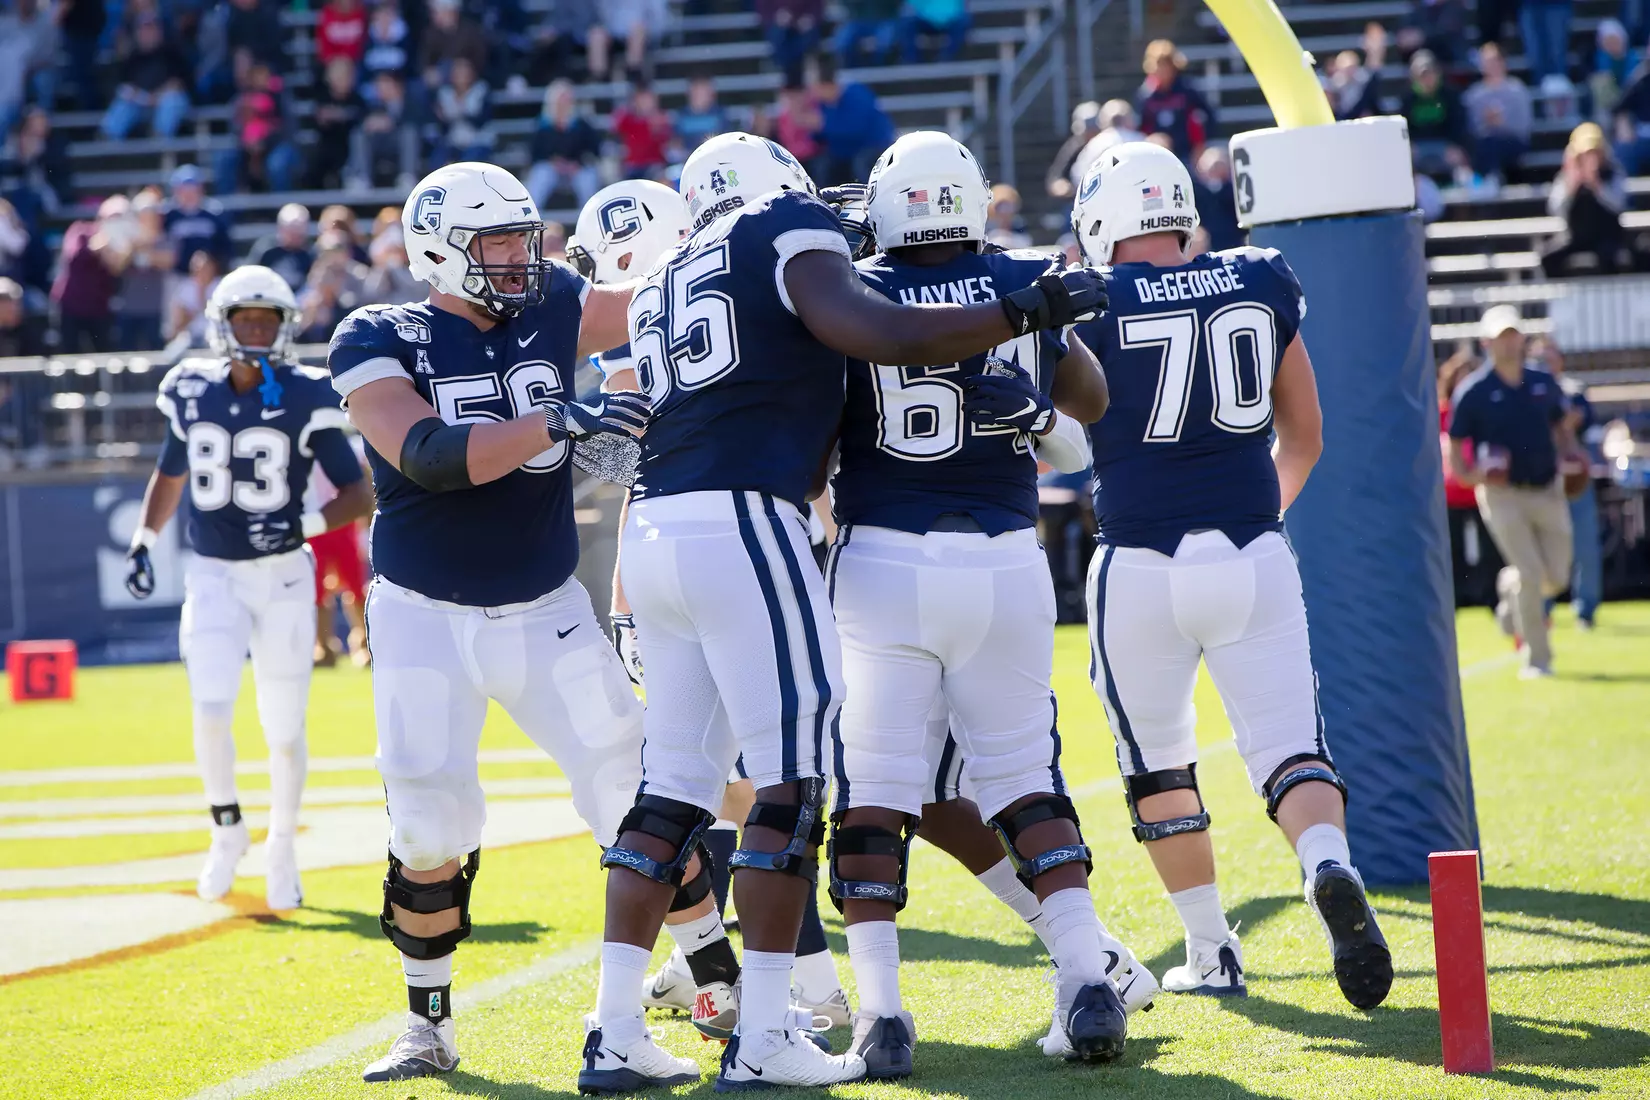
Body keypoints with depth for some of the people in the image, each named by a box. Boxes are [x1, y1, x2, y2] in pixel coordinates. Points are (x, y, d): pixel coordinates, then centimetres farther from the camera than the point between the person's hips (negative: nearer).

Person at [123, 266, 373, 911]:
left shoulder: (305, 399, -9)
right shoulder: (192, 392, 1)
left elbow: (359, 495, -7)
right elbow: (170, 476, 19)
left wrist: (302, 525, -22)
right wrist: (143, 542, 10)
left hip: (282, 575, -1)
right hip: (213, 575, 1)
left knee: (284, 730, 3)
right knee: (211, 712, -15)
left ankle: (281, 852, 25)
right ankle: (227, 832, 10)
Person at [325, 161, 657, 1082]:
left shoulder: (551, 311, 0)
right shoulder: (381, 341, -11)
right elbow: (429, 456, -26)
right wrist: (563, 422, -32)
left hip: (547, 612, 3)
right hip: (427, 618, -3)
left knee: (641, 793, -2)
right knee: (430, 828, -5)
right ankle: (430, 1028, 13)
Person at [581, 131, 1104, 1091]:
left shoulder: (664, 288, 25)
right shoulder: (789, 232, 4)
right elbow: (887, 336, -12)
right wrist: (1031, 312, -5)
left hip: (655, 533, 8)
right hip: (739, 525, -8)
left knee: (677, 785, 11)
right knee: (791, 778, -2)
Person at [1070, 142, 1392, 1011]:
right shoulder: (1261, 287, 5)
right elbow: (1304, 438, 15)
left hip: (1140, 565, -2)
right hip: (1254, 556, 2)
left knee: (1158, 766, 16)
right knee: (1289, 750, 2)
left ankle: (1211, 952, 17)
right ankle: (1330, 869, -28)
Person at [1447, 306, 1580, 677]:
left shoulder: (1543, 382, 7)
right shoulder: (1472, 392, -6)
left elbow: (1561, 429, 19)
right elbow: (1454, 447, -2)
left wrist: (1573, 460, 0)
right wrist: (1470, 474, -22)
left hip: (1548, 492, 4)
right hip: (1502, 495, -4)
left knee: (1556, 577, 5)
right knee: (1531, 574, -13)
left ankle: (1509, 589, 39)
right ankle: (1536, 658, -1)